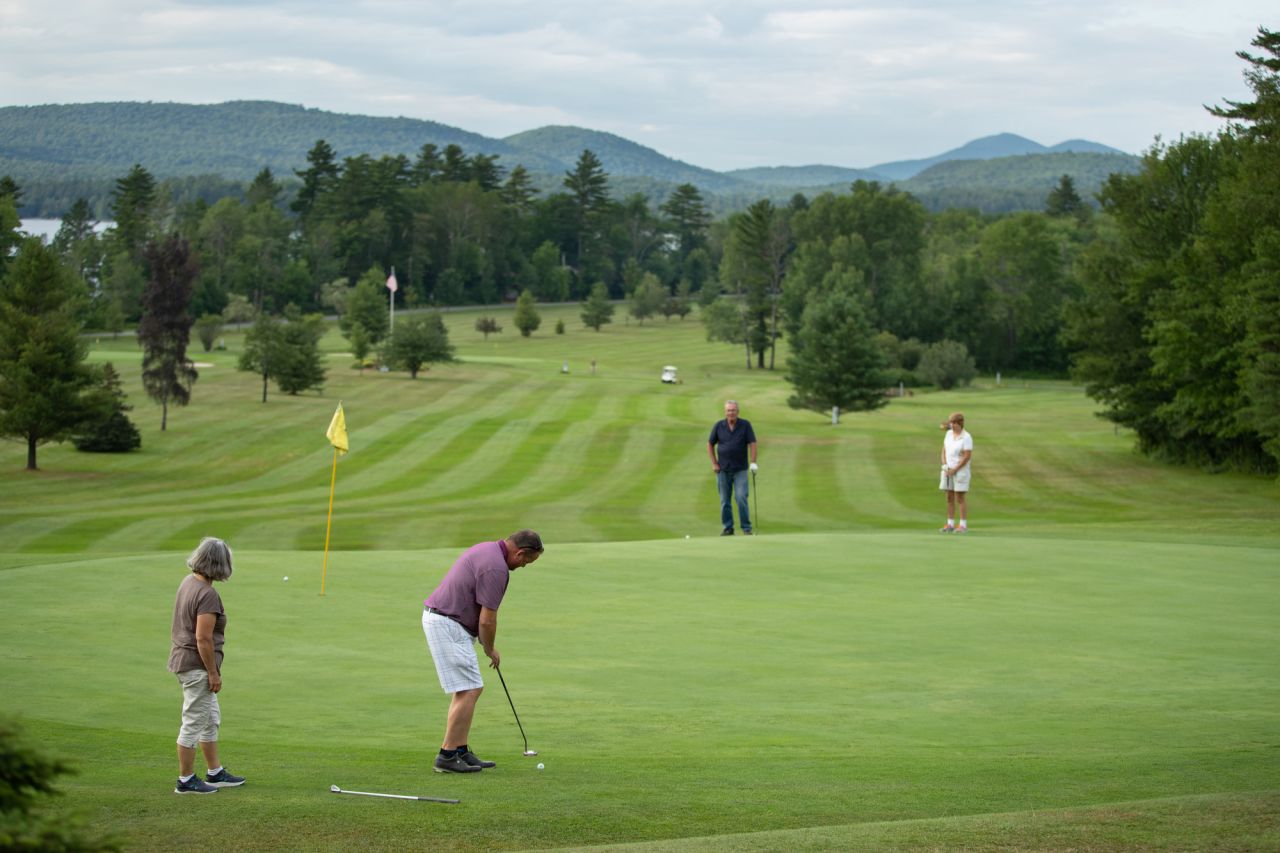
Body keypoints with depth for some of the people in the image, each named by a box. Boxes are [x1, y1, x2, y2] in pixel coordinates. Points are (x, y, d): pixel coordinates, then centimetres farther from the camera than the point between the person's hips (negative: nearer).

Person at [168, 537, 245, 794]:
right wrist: (214, 673, -16)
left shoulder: (188, 582, 6)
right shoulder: (207, 594, -23)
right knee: (193, 723, 1)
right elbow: (203, 638, -24)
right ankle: (186, 780, 10)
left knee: (211, 719, 20)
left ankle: (215, 772, 29)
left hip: (182, 658, 10)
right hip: (197, 665, -10)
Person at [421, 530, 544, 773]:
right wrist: (490, 650, 0)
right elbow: (487, 619, -17)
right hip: (448, 625, -11)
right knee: (468, 691, -8)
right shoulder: (496, 567, -20)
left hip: (438, 618, 11)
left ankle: (461, 752, 15)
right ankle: (447, 756, -7)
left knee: (468, 690, 13)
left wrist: (486, 645, 17)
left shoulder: (487, 550, 13)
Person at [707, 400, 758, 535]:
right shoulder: (719, 426, 1)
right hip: (723, 469, 2)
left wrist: (753, 462, -14)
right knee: (724, 500, 5)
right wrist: (714, 463, 4)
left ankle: (746, 527, -5)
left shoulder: (745, 425, -3)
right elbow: (710, 444, 10)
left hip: (740, 469, -2)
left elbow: (752, 443, -4)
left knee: (741, 497, -11)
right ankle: (727, 527, 14)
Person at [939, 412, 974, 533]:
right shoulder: (949, 433, 4)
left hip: (961, 471, -7)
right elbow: (944, 450, 8)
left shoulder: (966, 437, -17)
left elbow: (967, 456, -19)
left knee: (960, 499, -6)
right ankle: (950, 525, 11)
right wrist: (945, 466, -5)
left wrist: (955, 470, -17)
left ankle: (963, 526, 0)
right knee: (949, 498, 6)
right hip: (949, 471, 7)